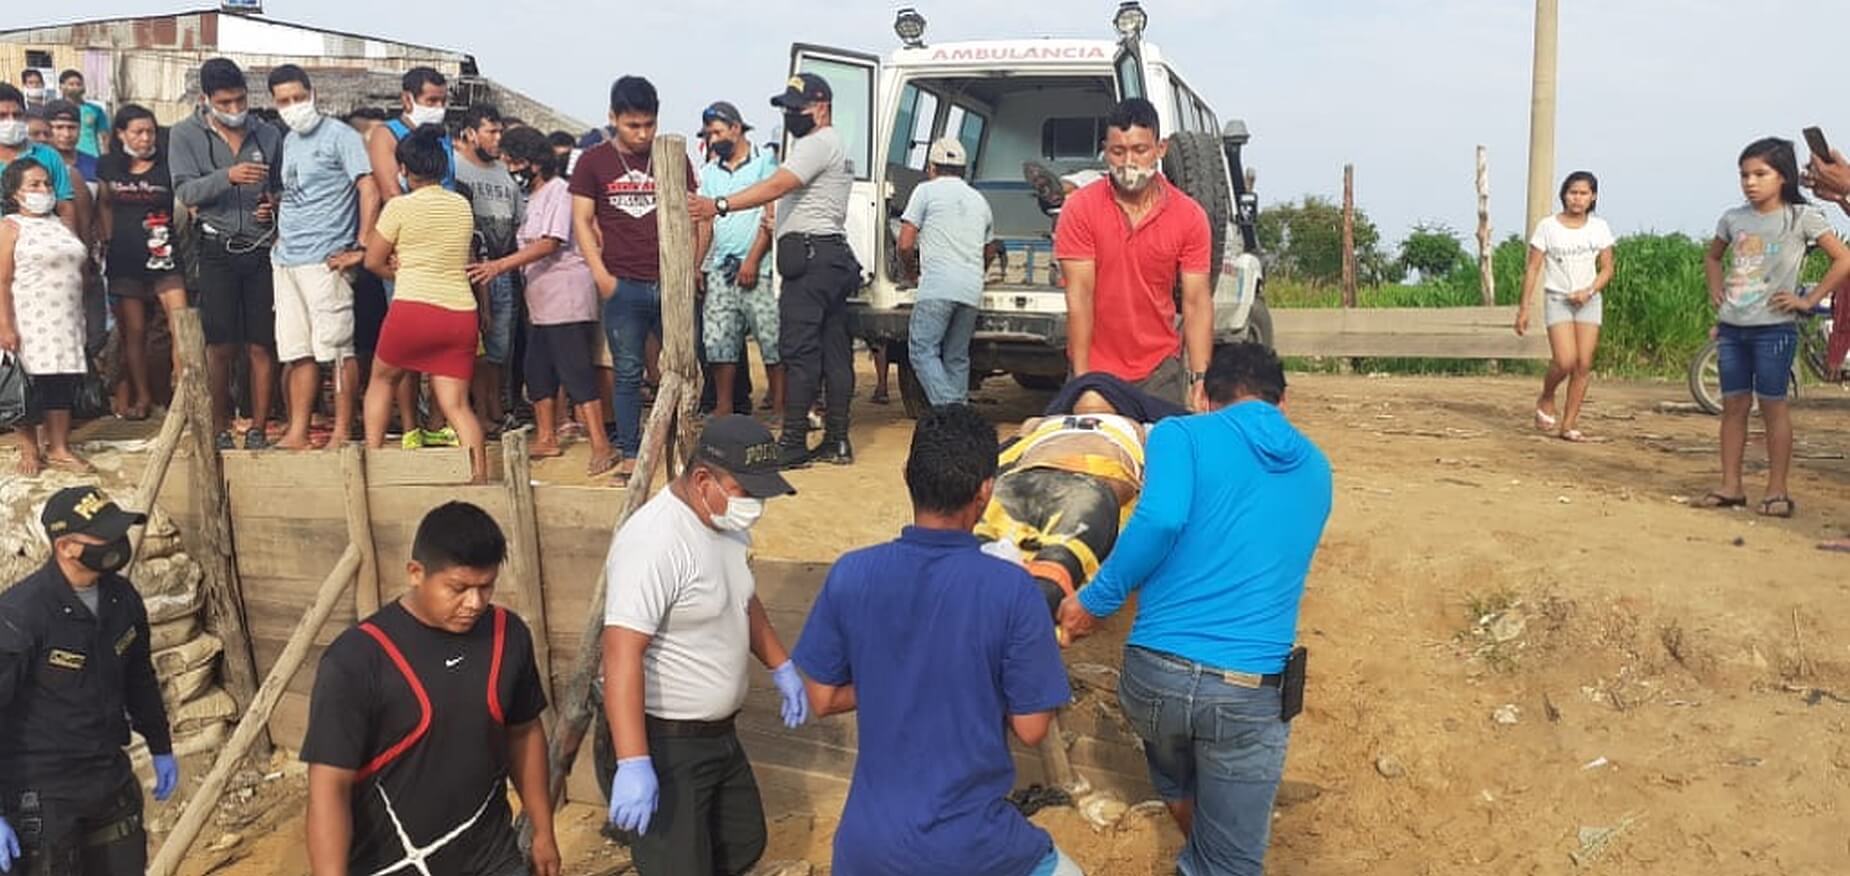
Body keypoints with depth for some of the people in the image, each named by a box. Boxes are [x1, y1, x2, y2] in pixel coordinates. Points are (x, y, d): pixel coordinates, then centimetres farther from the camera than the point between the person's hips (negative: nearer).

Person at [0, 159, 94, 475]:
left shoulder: (59, 224, 15)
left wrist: (80, 317, 15)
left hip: (66, 322, 5)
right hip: (30, 322, -5)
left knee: (64, 383, 5)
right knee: (31, 385, -2)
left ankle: (59, 448, 13)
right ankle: (29, 451, 9)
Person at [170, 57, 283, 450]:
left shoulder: (269, 135, 10)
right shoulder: (185, 135, 4)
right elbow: (186, 190, -8)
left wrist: (276, 204, -2)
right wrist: (228, 176, -24)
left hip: (264, 249, 2)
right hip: (218, 250, -2)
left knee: (261, 346, 1)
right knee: (220, 346, 0)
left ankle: (259, 429, 9)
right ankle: (220, 429, 11)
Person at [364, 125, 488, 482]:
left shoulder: (400, 206, -2)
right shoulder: (463, 206, 11)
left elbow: (373, 261, 2)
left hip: (413, 309, -3)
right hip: (461, 314, 4)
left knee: (382, 379, 21)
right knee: (456, 403, 1)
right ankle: (481, 477, -13)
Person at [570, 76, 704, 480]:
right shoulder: (593, 161, 5)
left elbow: (694, 216, 11)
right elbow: (581, 221, 5)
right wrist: (601, 275, -4)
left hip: (670, 283, 1)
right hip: (623, 286, -1)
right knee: (628, 372, 4)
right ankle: (630, 452, 12)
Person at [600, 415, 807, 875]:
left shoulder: (727, 525, 2)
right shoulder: (654, 540, -27)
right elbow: (621, 654, -33)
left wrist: (782, 667, 20)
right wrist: (633, 764, -37)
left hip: (718, 733, 9)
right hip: (662, 743, -9)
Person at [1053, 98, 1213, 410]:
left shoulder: (1190, 216, -2)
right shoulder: (1080, 208, -6)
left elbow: (1197, 303, -4)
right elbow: (1079, 296, -10)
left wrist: (1199, 379, -13)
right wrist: (1081, 379, -13)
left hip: (1161, 371, 1)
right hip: (1096, 369, -1)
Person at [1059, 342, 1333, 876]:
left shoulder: (1183, 435, 3)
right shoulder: (1314, 469, 17)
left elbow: (1160, 519, -17)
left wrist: (1095, 601, -7)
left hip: (1156, 669, 0)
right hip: (1249, 688, 0)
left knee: (1176, 789, 32)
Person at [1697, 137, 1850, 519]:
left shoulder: (1800, 217, -5)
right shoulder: (1733, 218, 8)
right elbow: (1713, 256, 28)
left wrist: (1808, 300, -9)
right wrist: (1715, 288, 11)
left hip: (1774, 326, -5)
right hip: (1732, 326, 5)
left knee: (1772, 405, -2)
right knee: (1733, 405, 7)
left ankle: (1777, 491, 4)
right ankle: (1730, 487, 12)